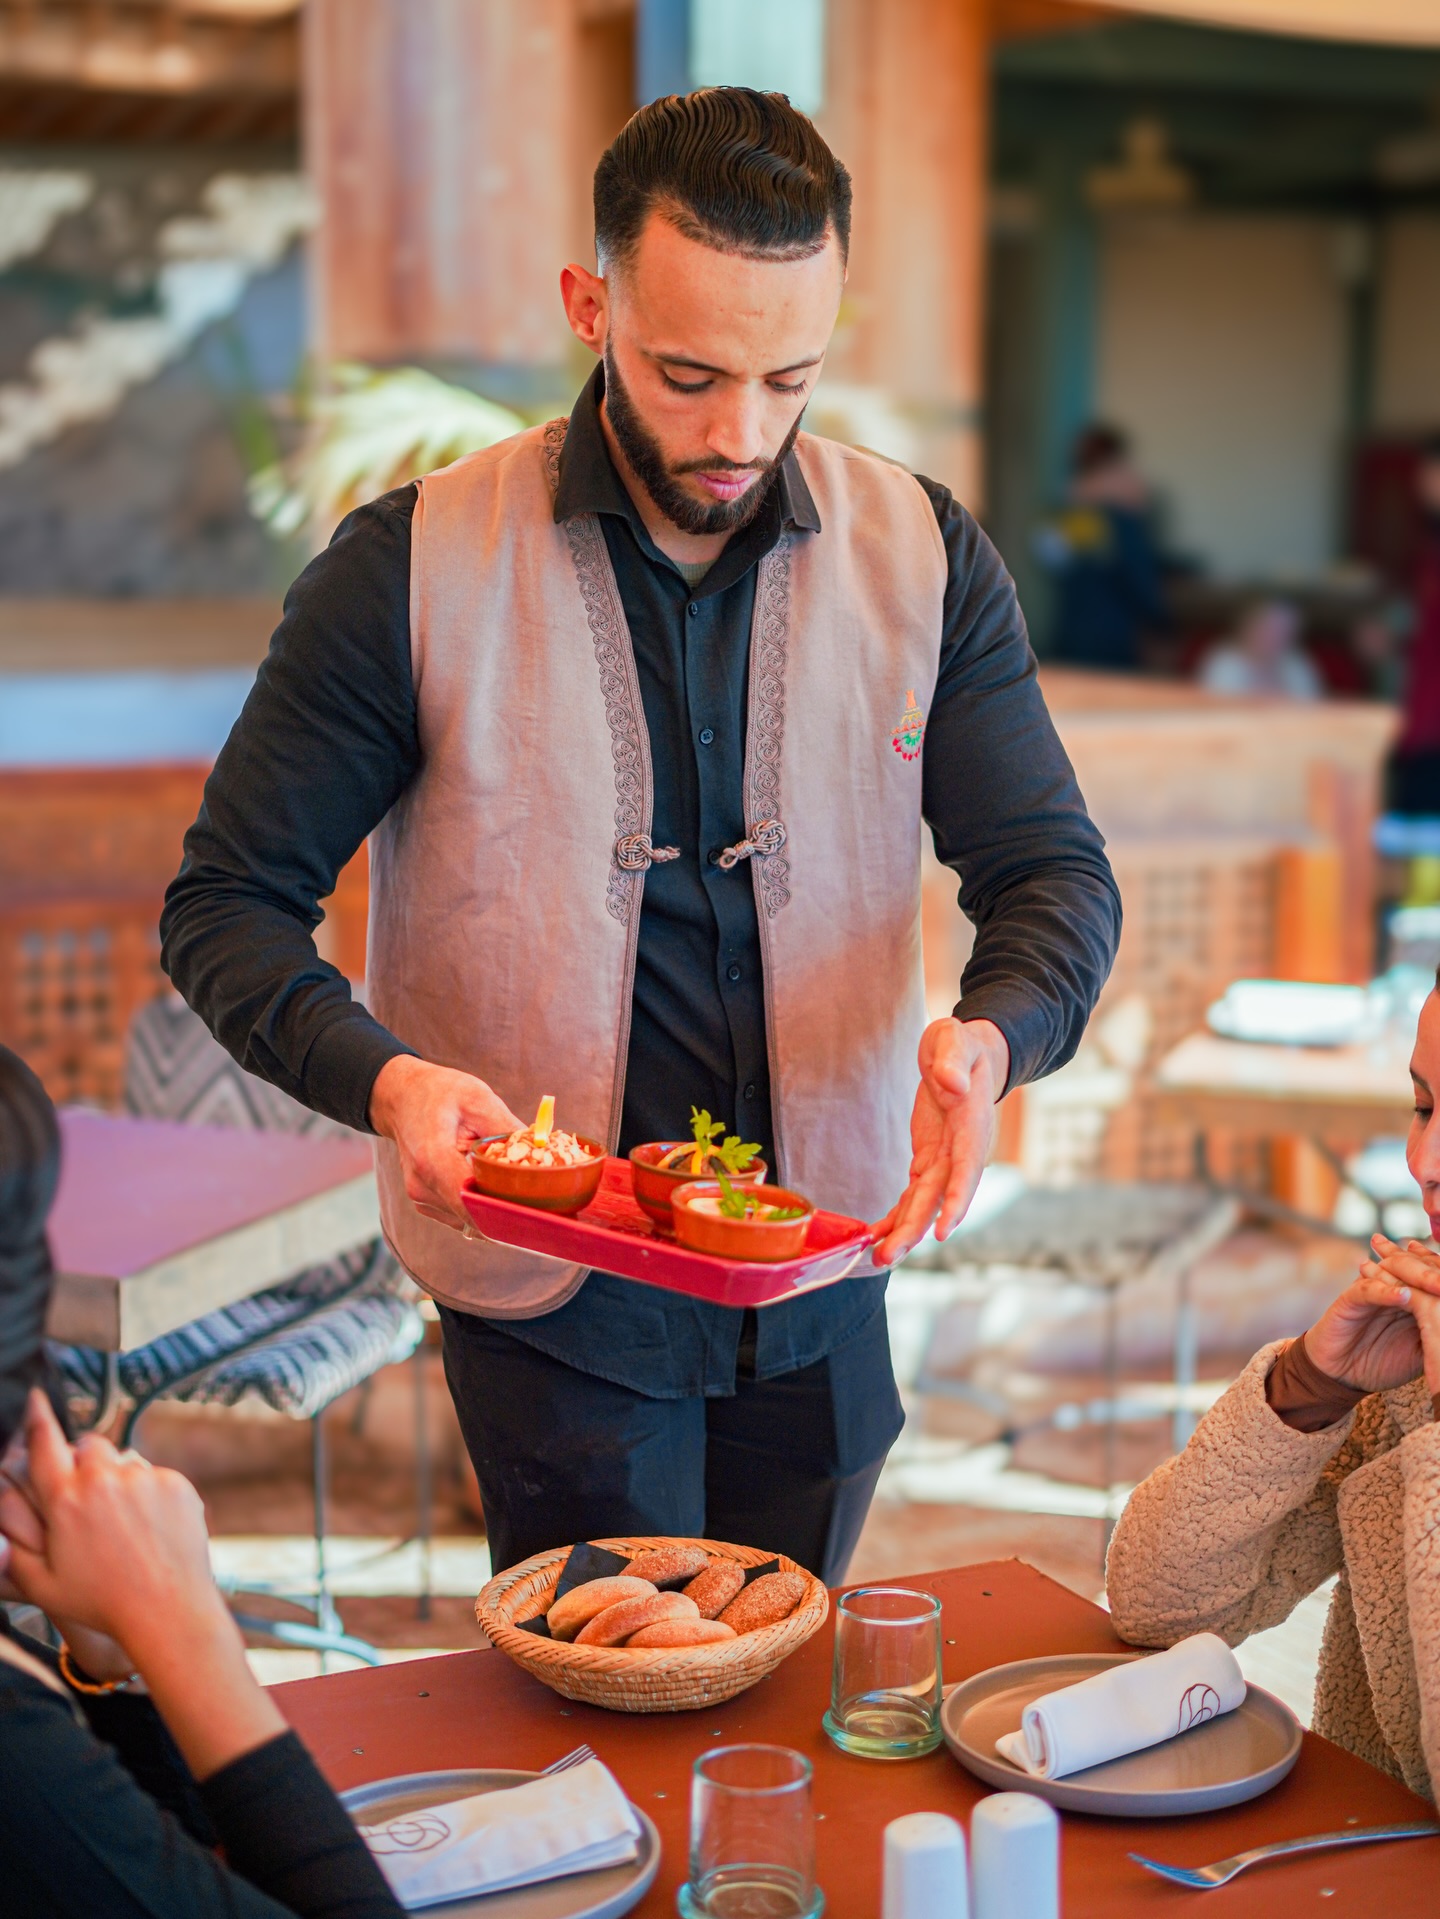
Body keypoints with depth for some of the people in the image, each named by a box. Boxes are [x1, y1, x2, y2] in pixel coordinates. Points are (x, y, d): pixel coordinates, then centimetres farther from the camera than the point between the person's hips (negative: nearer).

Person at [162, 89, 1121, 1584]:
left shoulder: (925, 560, -4)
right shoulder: (411, 571, -12)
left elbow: (1054, 873, -1)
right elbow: (226, 905, -8)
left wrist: (988, 1038, -24)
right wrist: (382, 1079, -28)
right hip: (551, 1294, -3)